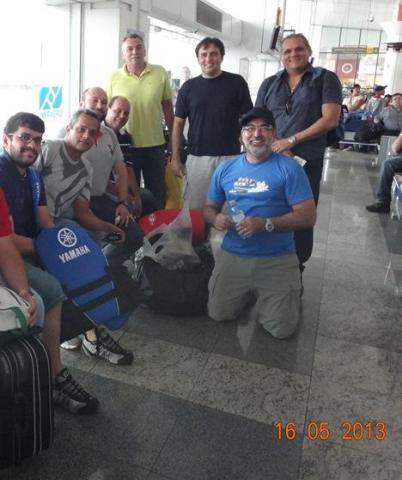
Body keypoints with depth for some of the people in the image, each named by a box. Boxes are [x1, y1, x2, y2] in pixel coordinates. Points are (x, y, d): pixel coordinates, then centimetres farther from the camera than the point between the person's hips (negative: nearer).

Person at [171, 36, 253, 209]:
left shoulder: (236, 83, 3)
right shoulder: (188, 87, 7)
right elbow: (178, 123, 8)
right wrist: (175, 158, 2)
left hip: (230, 157, -1)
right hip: (197, 157, 1)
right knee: (194, 208, 4)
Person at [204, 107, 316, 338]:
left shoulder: (289, 168, -7)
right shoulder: (226, 169, 7)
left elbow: (308, 216, -11)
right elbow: (209, 207, 15)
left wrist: (265, 224, -23)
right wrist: (216, 219, -10)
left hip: (277, 259, -3)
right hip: (232, 255, 4)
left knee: (281, 329, -7)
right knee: (218, 314, -1)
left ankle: (291, 289, 26)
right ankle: (248, 290, 30)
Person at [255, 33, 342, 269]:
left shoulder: (326, 79, 1)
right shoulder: (269, 84, 12)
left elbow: (330, 119, -9)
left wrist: (291, 140, -14)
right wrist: (274, 146, -10)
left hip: (307, 161, -3)